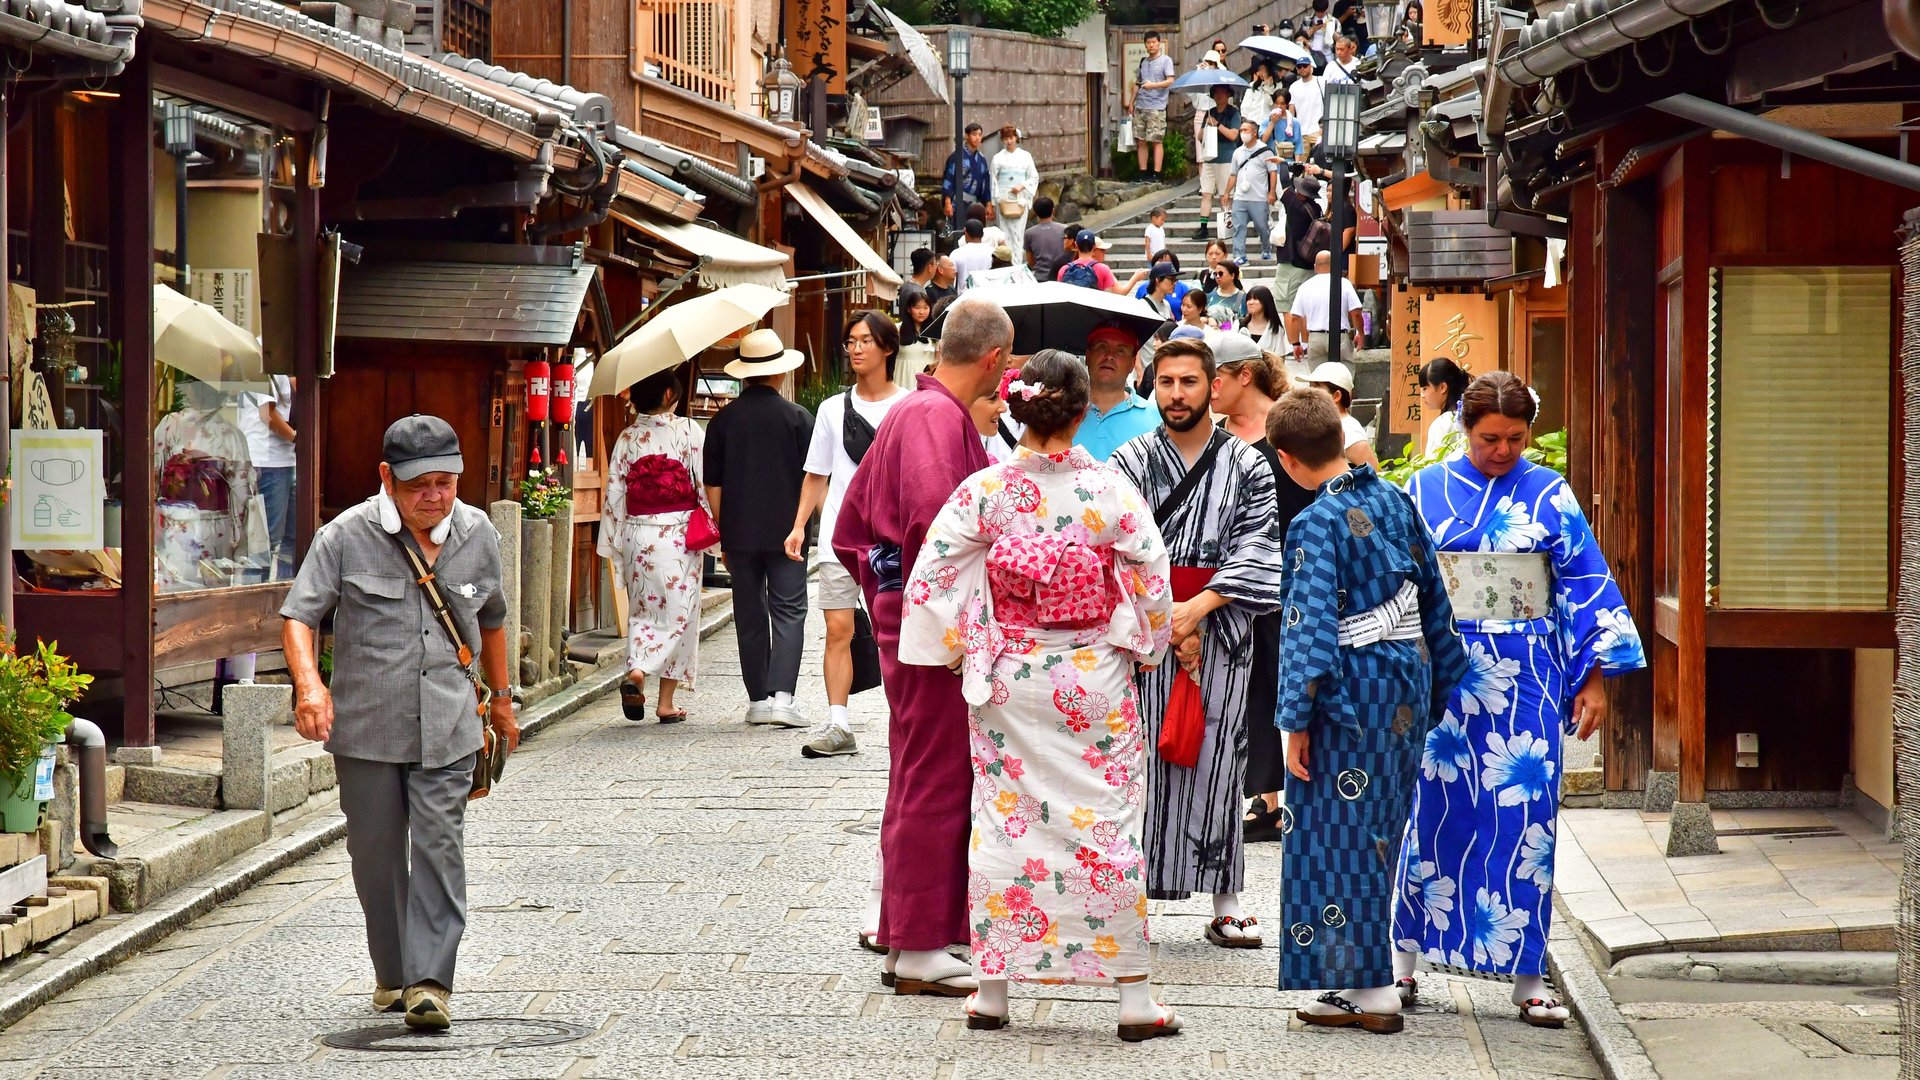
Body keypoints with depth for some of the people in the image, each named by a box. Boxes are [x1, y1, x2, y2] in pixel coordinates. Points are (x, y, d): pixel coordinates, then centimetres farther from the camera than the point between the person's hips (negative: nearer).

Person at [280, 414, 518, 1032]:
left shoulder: (477, 535, 5)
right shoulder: (347, 537, -6)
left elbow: (491, 618, 22)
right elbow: (299, 614, -7)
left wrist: (501, 696, 31)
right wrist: (309, 682, -24)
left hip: (447, 728, 1)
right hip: (366, 726, -1)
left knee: (439, 847, -9)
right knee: (376, 853, 8)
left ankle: (430, 981, -9)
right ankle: (392, 974, 24)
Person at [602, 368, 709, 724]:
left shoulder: (627, 438, 3)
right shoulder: (688, 431, -6)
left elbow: (615, 494, 4)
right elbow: (705, 484, -7)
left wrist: (614, 545, 11)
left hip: (636, 534, 3)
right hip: (678, 534, -3)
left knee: (642, 611, 15)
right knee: (677, 612, 4)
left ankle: (635, 673, -11)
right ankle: (666, 704, 1)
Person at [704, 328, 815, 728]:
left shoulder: (723, 420, 1)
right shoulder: (797, 418, -4)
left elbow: (713, 486, 5)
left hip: (739, 533, 2)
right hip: (785, 532, -2)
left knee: (750, 617, 10)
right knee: (788, 612, 0)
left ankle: (758, 699, 13)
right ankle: (781, 695, -14)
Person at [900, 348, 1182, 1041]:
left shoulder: (984, 490, -8)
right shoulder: (1109, 488, -9)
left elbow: (929, 577, -5)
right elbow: (1153, 579, -4)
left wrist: (950, 652, 9)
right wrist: (1145, 649, 12)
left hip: (1007, 679, 1)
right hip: (1095, 680, -1)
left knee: (1002, 820, 9)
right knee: (1109, 820, 5)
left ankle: (992, 991, 13)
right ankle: (1135, 998, 6)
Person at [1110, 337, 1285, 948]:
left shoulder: (1246, 466, 6)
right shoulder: (1130, 462, 5)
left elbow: (1258, 548, -3)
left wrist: (1198, 607, -14)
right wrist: (1168, 620, -12)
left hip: (1221, 629, 0)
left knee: (1216, 761, 1)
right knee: (1144, 760, -3)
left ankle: (1225, 904, 5)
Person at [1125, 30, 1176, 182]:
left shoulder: (1166, 60, 0)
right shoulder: (1143, 61, 19)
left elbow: (1170, 81, -10)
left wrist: (1153, 85, -23)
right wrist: (1131, 102, 19)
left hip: (1156, 106, -6)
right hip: (1140, 106, 6)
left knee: (1157, 141, -6)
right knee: (1140, 141, 4)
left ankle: (1156, 174, -7)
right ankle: (1143, 173, 9)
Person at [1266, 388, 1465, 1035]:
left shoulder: (1315, 525, -16)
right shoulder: (1393, 500, 6)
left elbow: (1310, 625, -20)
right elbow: (1432, 595, 12)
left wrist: (1296, 720, -16)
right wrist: (1441, 683, 21)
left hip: (1352, 692, -8)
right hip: (1407, 687, 8)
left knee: (1341, 836, 0)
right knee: (1376, 834, 15)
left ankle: (1370, 990, 0)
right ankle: (1368, 976, 21)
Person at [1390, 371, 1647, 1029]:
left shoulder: (1549, 495, 4)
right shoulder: (1425, 492, 3)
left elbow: (1585, 585, 4)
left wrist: (1595, 678, -1)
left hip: (1527, 676, 0)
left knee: (1525, 819, -3)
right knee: (1435, 813, 3)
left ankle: (1528, 979, 2)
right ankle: (1406, 960, 16)